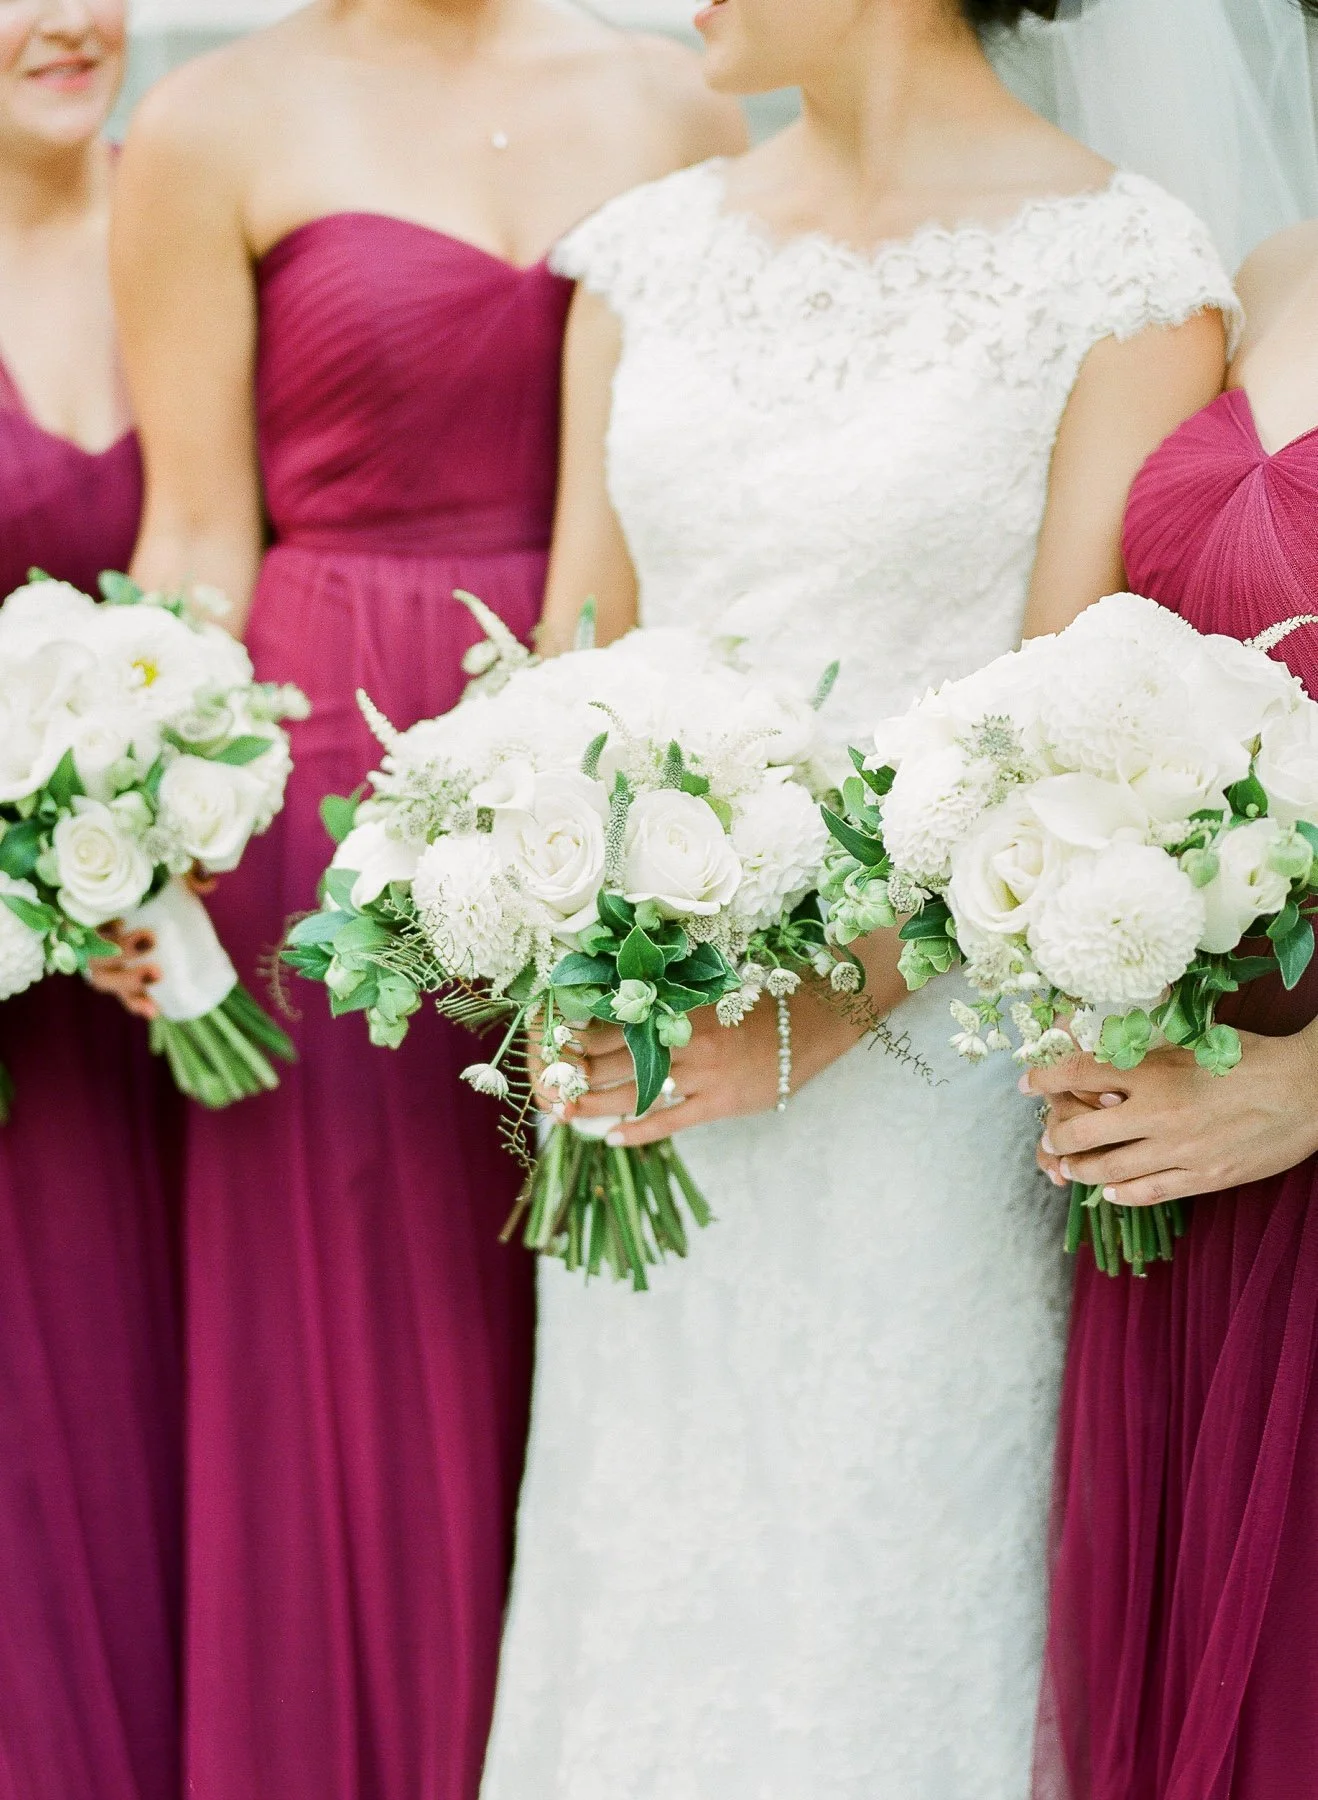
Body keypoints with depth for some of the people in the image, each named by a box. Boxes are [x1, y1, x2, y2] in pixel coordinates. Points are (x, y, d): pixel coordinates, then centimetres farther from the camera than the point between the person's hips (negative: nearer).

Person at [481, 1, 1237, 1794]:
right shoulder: (647, 253, 8)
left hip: (930, 1038, -4)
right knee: (641, 1565, 14)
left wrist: (843, 1005, -20)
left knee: (894, 1592, 5)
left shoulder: (1124, 270, -8)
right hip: (651, 1055, 5)